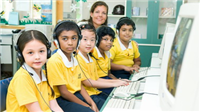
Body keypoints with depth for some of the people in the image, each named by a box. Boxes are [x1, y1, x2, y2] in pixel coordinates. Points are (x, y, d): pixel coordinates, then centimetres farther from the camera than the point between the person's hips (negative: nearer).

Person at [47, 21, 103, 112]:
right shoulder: (55, 61, -18)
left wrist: (92, 103, -4)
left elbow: (80, 85, 9)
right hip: (61, 100, -8)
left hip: (77, 95, 8)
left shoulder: (75, 59, 7)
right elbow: (63, 92, -16)